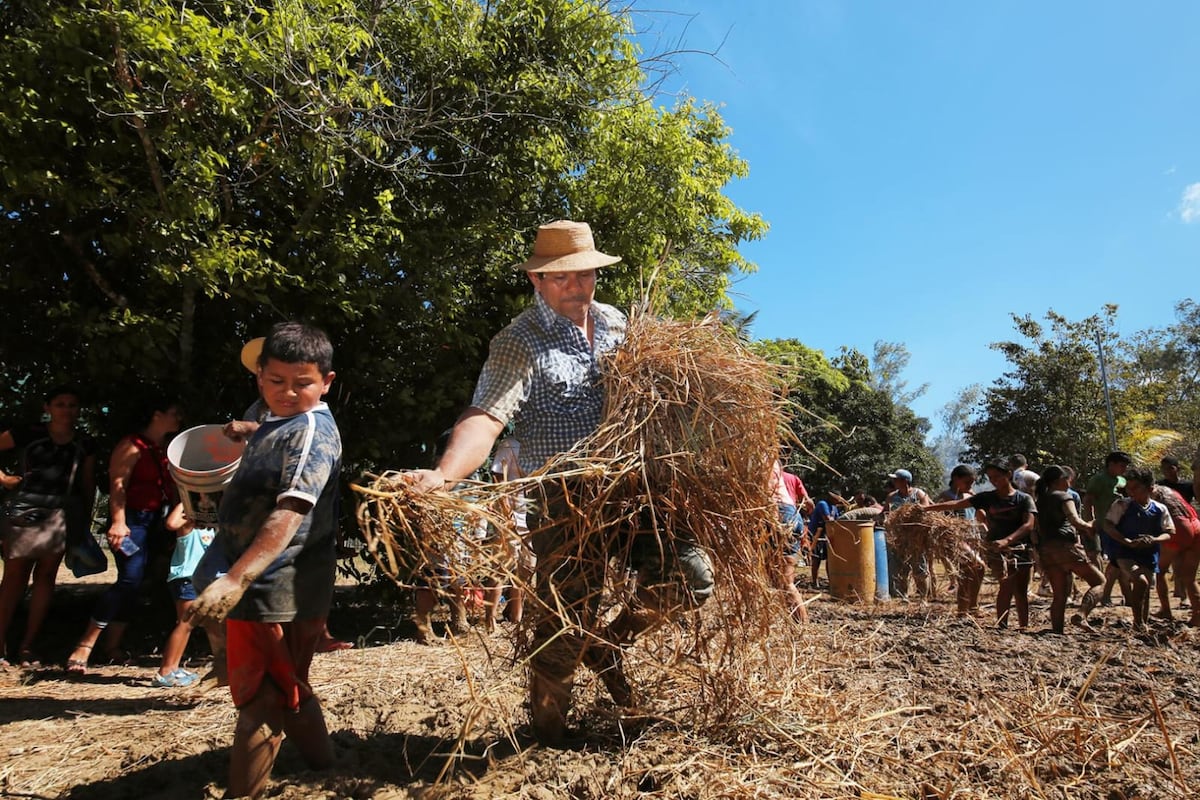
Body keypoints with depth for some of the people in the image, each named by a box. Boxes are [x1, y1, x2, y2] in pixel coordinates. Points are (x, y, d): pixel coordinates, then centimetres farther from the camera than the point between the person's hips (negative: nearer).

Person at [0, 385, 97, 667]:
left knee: (45, 576, 4)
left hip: (63, 514, 2)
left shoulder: (85, 443, 6)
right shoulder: (28, 433, -2)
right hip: (26, 510, -2)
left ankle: (28, 646, 10)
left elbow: (88, 484, 11)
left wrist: (86, 521, 9)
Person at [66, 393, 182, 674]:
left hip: (156, 522, 8)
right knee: (130, 579, -17)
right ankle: (84, 646, -9)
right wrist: (119, 522, -28)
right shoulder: (132, 446, -8)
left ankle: (113, 647, 15)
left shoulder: (168, 449, 15)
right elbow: (117, 485, -17)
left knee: (133, 583, 8)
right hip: (133, 520, -7)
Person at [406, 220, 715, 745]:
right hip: (565, 502, -6)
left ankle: (609, 645, 25)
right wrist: (444, 474, -43)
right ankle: (548, 734, 27)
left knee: (691, 576, -1)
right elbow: (485, 417, -26)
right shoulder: (520, 342, -11)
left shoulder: (615, 323, 10)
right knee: (564, 623, 2)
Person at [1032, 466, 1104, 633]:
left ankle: (1057, 631, 2)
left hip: (1045, 550, 7)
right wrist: (1089, 528, 4)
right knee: (1099, 581, 2)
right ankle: (1081, 615, -17)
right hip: (1065, 546, -7)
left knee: (1059, 595, 9)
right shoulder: (1064, 497, 1)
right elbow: (1075, 521, -13)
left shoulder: (1041, 500, 21)